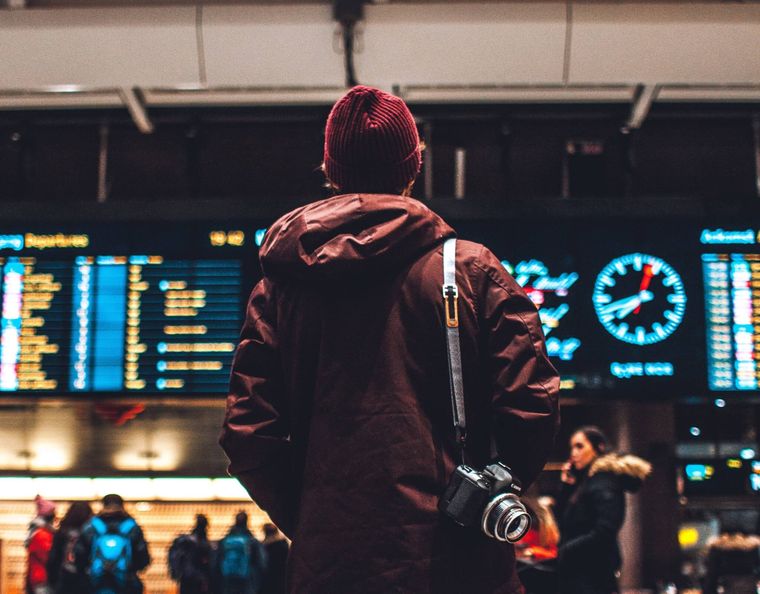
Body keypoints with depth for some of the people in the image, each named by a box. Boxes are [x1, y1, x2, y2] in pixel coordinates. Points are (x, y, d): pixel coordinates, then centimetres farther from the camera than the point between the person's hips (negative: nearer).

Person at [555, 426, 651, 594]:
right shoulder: (586, 480, 16)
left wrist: (567, 550, -13)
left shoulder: (603, 482, -12)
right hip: (576, 573, 9)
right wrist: (566, 486, 7)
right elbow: (562, 520, 18)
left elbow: (603, 532, -21)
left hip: (591, 575, -9)